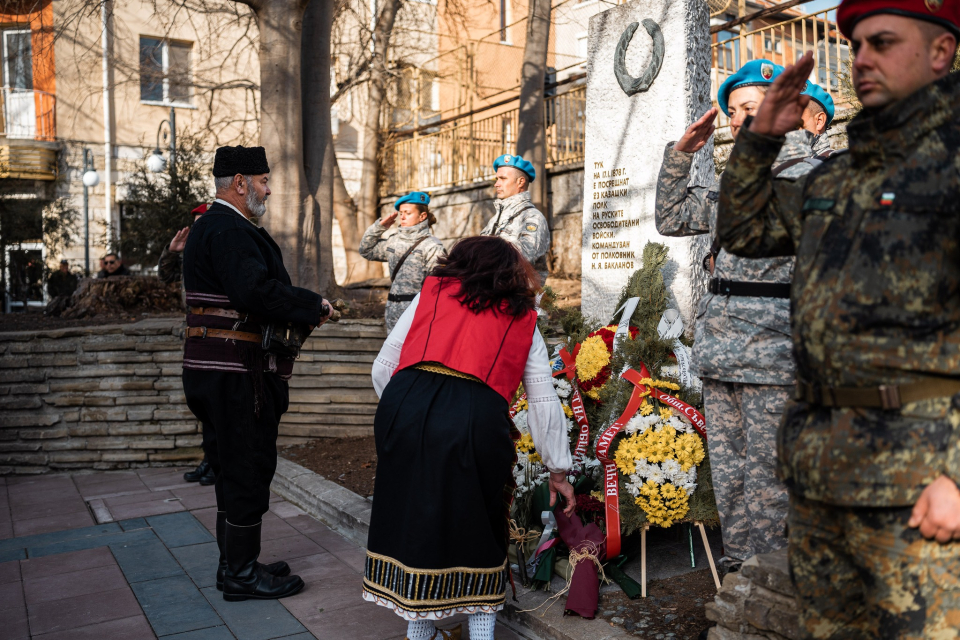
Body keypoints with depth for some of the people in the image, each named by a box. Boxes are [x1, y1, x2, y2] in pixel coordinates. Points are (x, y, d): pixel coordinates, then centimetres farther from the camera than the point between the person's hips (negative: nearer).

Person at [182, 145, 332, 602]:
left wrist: (300, 309, 8)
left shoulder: (212, 226, 20)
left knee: (235, 468, 17)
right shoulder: (229, 229, -16)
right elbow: (258, 291, -28)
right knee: (247, 468, -1)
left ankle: (235, 564, 29)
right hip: (235, 373, -11)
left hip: (218, 370, 11)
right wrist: (313, 306, -15)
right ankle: (241, 574, 11)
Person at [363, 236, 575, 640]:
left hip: (405, 405, 1)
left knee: (412, 519, 17)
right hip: (476, 418, -1)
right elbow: (544, 402, 18)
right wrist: (558, 472, 26)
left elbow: (383, 368, 18)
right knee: (478, 527, 18)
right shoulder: (524, 321, 22)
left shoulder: (431, 293, 22)